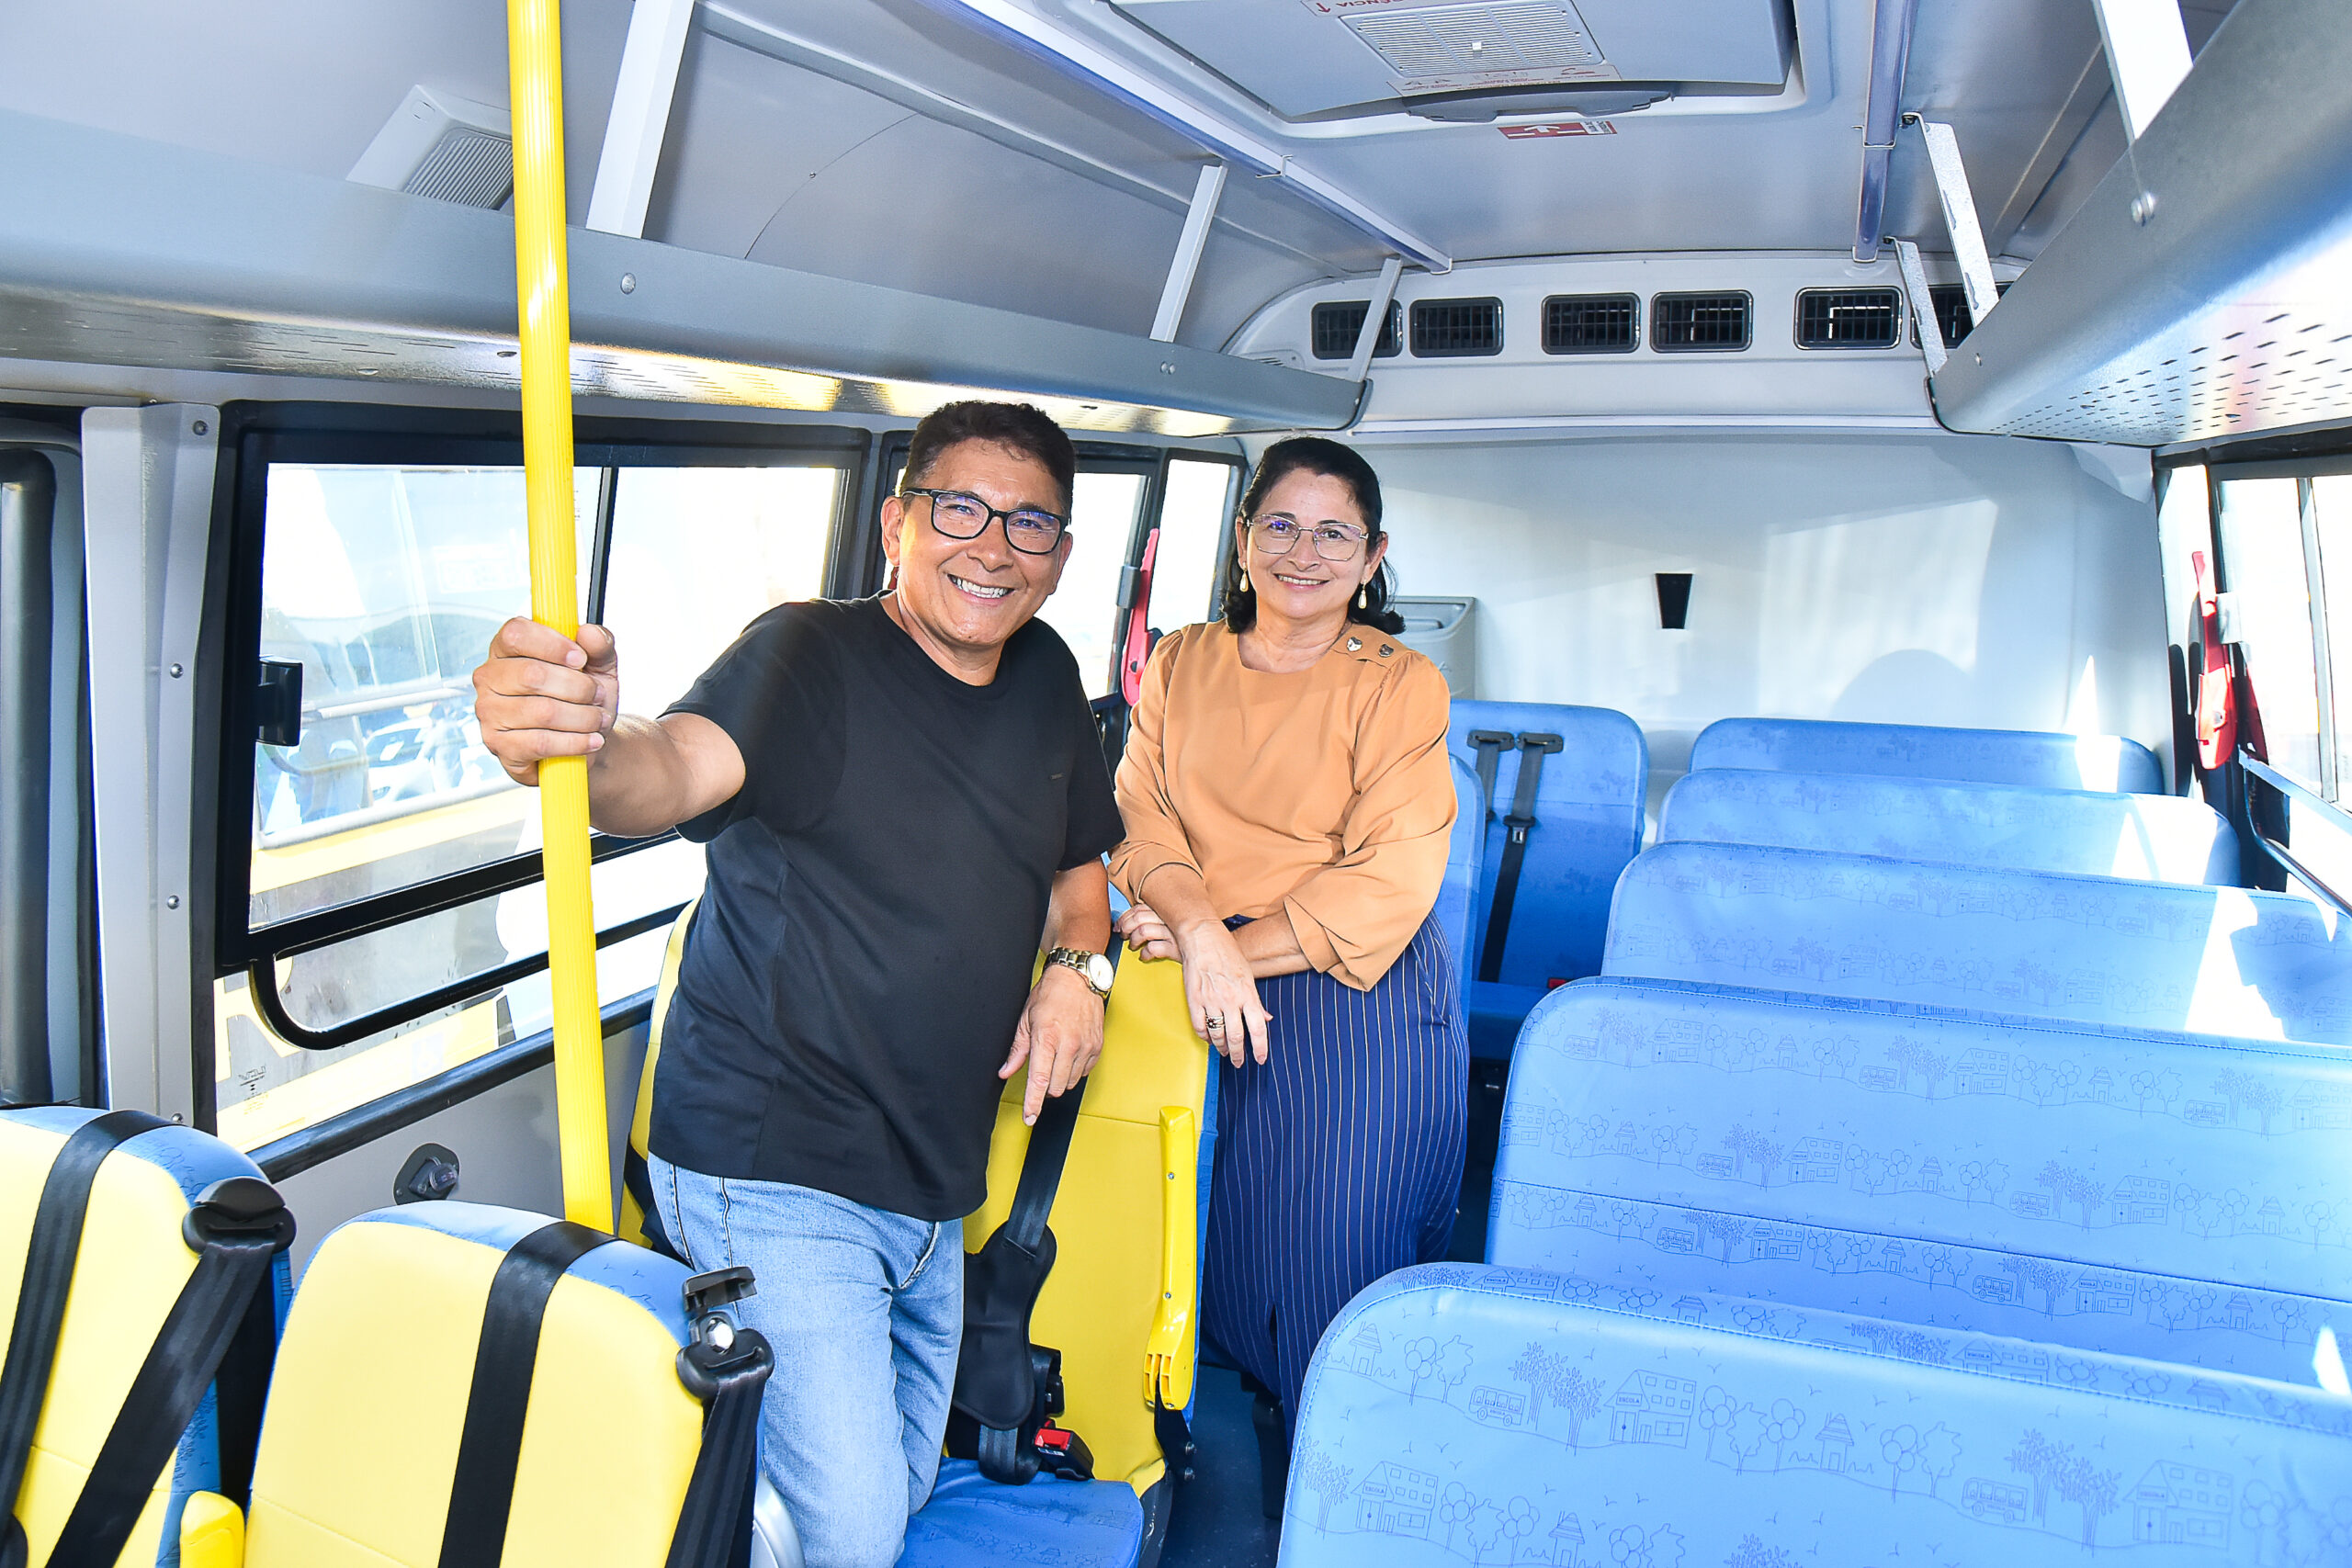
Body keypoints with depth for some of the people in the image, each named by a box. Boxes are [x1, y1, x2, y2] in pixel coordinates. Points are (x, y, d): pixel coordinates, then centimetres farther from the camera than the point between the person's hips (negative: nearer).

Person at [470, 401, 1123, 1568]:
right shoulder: (812, 655, -15)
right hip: (777, 1169, -7)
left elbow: (1076, 860, 20)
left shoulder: (1044, 679, 6)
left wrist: (1078, 962, -1)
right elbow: (682, 763, -35)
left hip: (931, 1187, 8)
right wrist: (583, 751, -58)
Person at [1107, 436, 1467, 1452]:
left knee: (1336, 1267, 2)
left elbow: (1390, 879, -11)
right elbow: (1141, 813, -2)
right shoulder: (1181, 664, 9)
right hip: (1216, 1001, 3)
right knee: (1229, 1256, 9)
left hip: (1361, 1001, -3)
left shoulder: (1399, 685, -4)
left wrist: (1240, 947, -17)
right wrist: (1199, 934, -20)